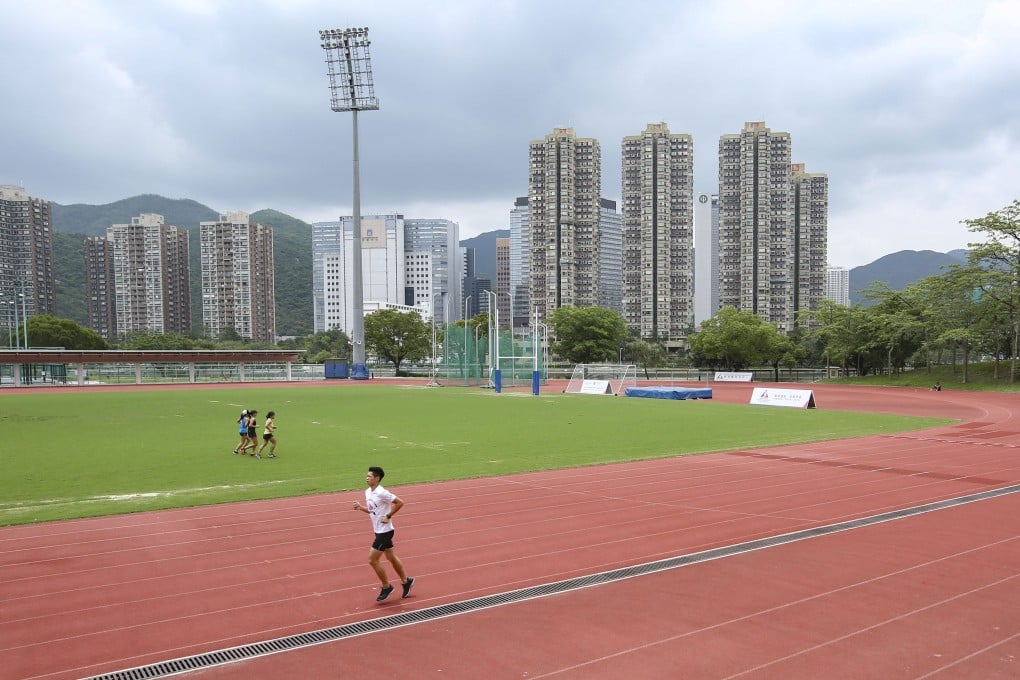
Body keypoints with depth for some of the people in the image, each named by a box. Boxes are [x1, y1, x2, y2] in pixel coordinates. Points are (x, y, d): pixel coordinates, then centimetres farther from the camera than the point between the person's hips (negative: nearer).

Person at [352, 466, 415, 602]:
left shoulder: (381, 493, -22)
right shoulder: (368, 492, 5)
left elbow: (400, 503, -21)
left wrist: (388, 516, -18)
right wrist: (361, 507, -1)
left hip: (384, 531, -9)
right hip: (379, 531, 9)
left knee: (372, 560, -5)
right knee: (391, 557, 18)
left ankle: (386, 587, 11)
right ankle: (406, 581, 32)